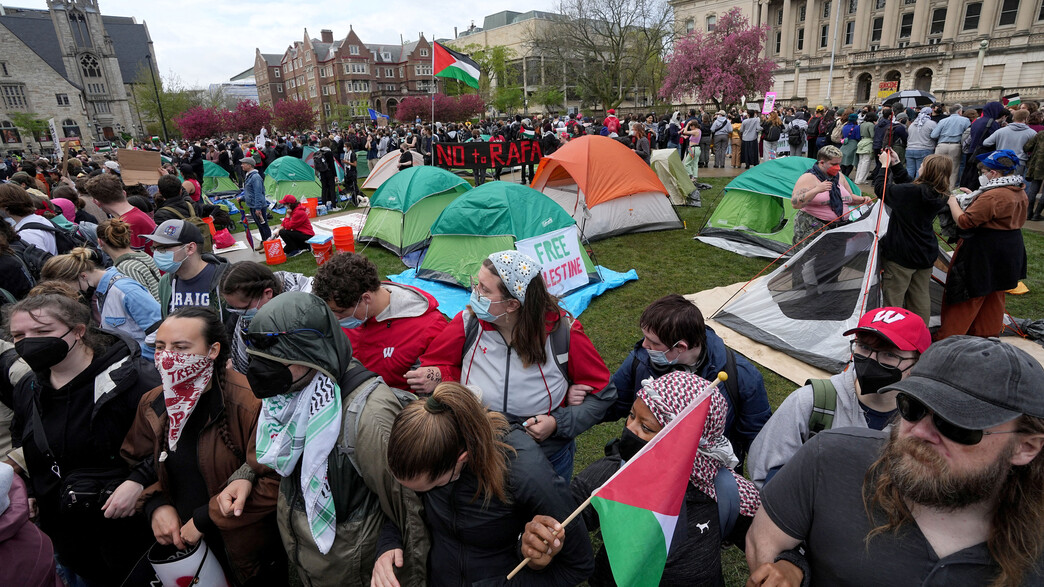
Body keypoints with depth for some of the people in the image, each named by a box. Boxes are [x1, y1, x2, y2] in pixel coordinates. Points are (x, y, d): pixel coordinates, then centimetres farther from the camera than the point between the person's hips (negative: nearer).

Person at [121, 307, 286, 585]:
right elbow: (135, 461, 13)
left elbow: (276, 482, -27)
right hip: (181, 548, 6)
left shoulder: (252, 403, -25)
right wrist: (154, 505, -6)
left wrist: (205, 517, -20)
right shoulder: (153, 405, -2)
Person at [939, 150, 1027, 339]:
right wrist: (974, 197, 14)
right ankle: (988, 333, 31)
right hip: (1011, 250, 9)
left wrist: (953, 203, -9)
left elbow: (964, 222, -24)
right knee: (993, 295, 19)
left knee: (964, 296, -2)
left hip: (983, 253, -9)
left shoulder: (992, 196, -25)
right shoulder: (1020, 192, 7)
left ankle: (947, 339, 4)